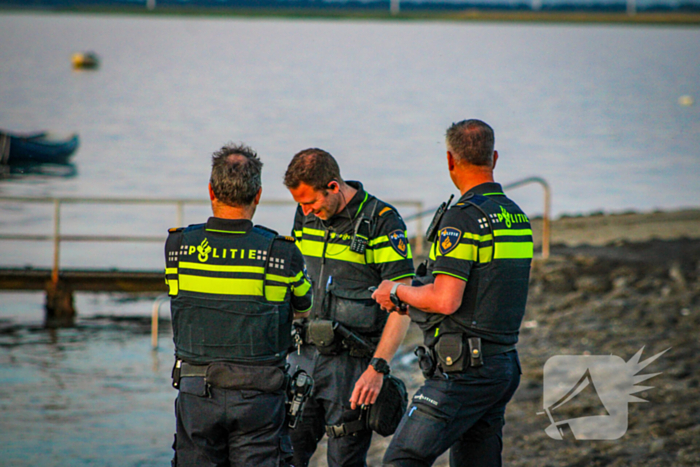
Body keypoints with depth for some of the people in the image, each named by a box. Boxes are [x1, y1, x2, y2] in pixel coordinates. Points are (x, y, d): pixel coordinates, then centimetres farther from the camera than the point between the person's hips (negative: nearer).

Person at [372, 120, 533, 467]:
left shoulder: (463, 219, -15)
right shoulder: (516, 217, 13)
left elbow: (446, 301, -22)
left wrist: (397, 292, -4)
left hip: (465, 371, -9)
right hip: (505, 366, 9)